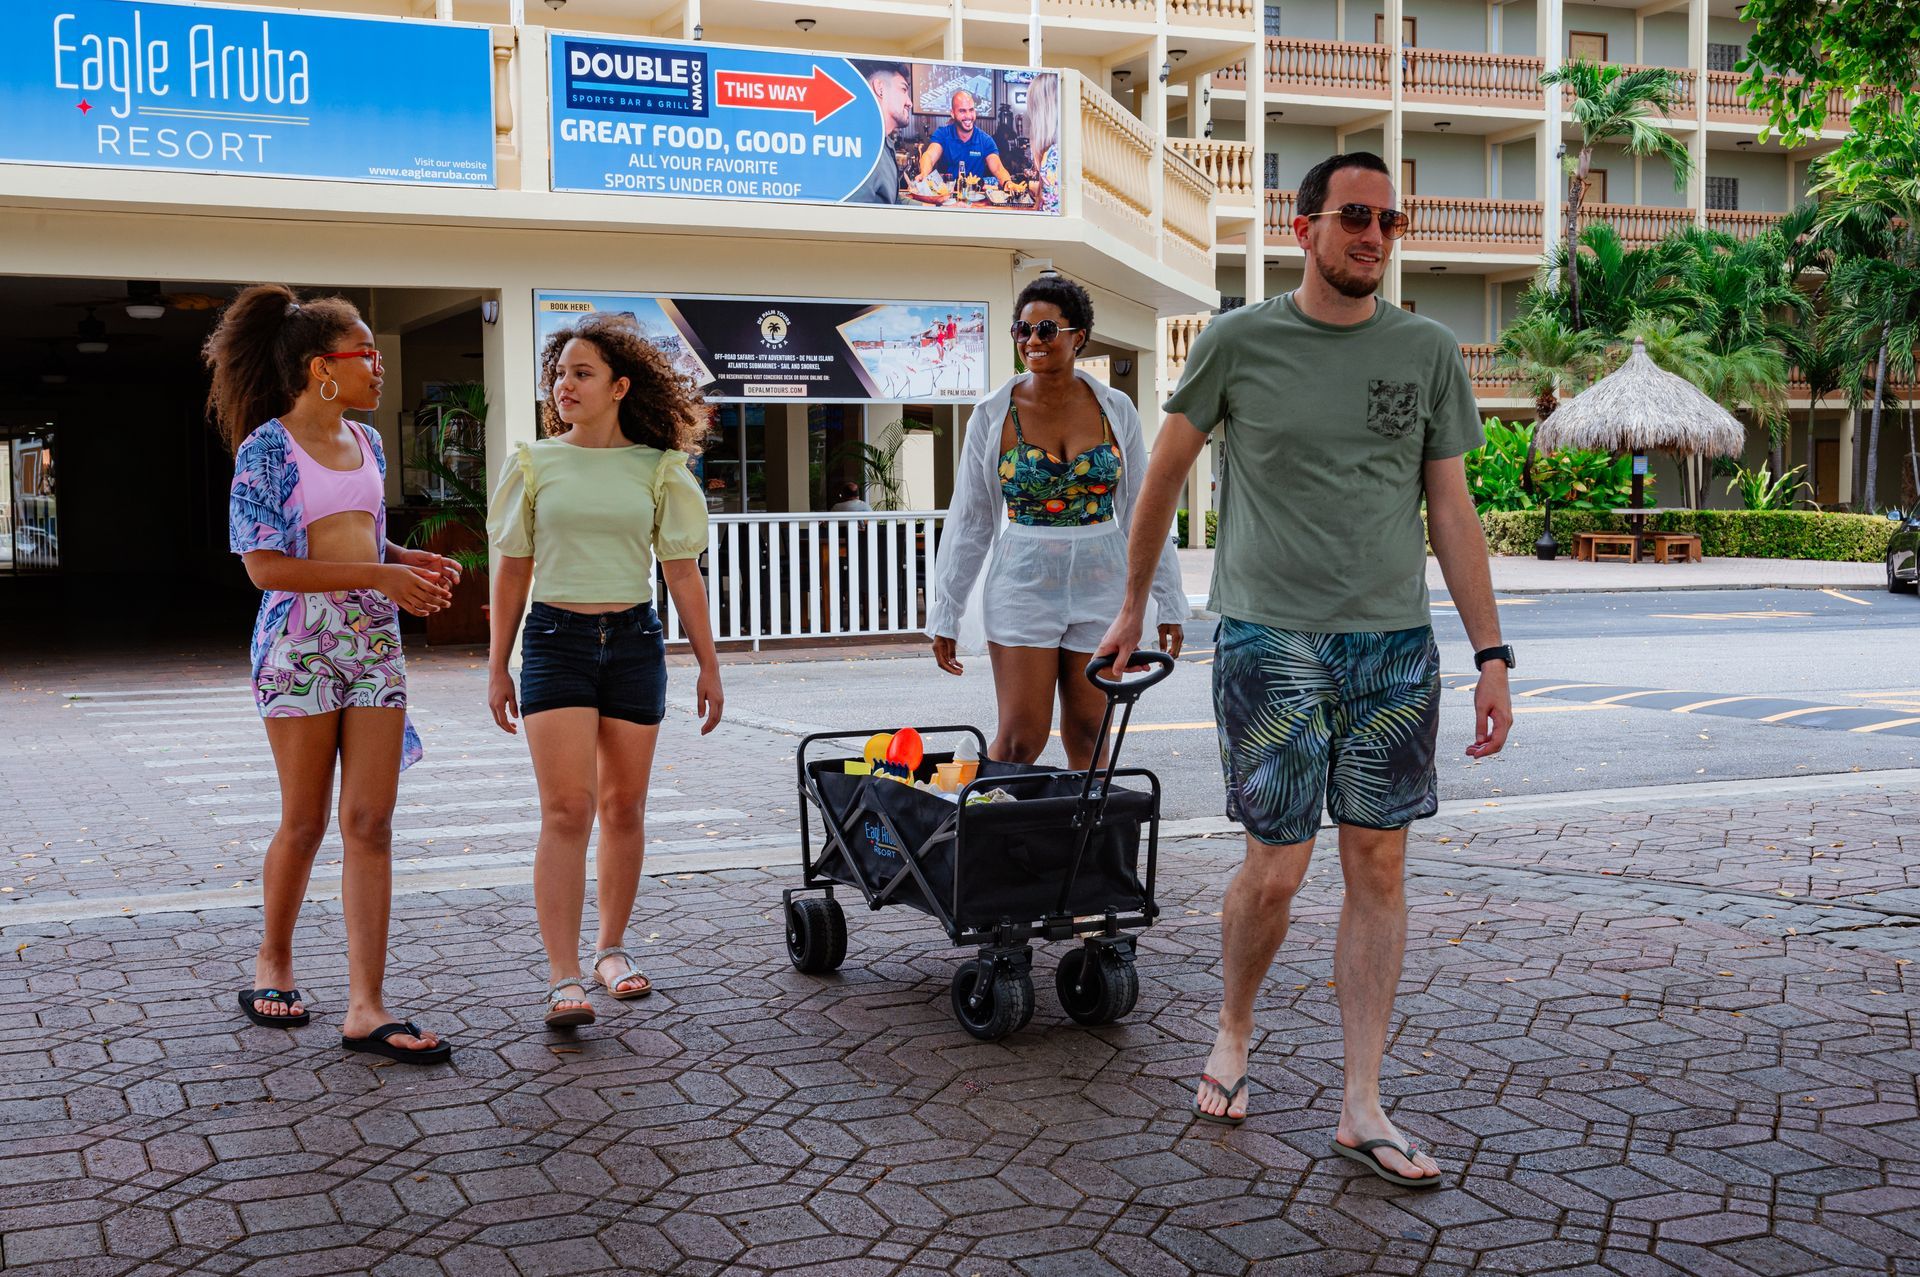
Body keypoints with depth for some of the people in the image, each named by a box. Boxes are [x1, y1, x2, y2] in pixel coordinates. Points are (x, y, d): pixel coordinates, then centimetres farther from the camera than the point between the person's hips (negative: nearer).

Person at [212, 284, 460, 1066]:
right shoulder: (268, 447, -8)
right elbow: (265, 565, -15)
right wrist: (381, 576, -18)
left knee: (370, 823, -1)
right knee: (305, 821, 5)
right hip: (300, 640, -6)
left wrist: (415, 562, 3)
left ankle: (366, 1008, -1)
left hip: (374, 636, 6)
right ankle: (272, 966, 29)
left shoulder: (366, 442, 13)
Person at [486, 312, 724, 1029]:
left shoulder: (656, 469, 4)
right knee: (567, 810, -11)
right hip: (555, 640, -1)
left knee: (624, 809, 7)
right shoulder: (534, 464, 4)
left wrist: (708, 666, 5)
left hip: (634, 641, 2)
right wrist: (498, 668, 5)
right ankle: (564, 979, -13)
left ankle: (612, 950, 24)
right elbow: (512, 571, 7)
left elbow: (682, 572, 7)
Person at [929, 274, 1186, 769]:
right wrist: (945, 615, 3)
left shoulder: (1115, 409, 2)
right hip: (1023, 586, -1)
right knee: (1020, 741, -7)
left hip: (1101, 588, 2)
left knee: (1088, 741, 6)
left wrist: (1170, 602, 5)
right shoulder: (994, 415, -1)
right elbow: (969, 522, 3)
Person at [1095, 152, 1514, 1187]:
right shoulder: (1239, 343, 0)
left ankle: (1361, 1108, 11)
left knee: (1379, 868, 3)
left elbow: (1452, 513, 8)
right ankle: (1233, 1033, 27)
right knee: (1275, 870, -2)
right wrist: (1133, 605, 16)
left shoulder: (1428, 353, 7)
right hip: (1270, 641, -3)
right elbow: (1164, 476, 11)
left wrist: (1492, 654, 2)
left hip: (1395, 645, 3)